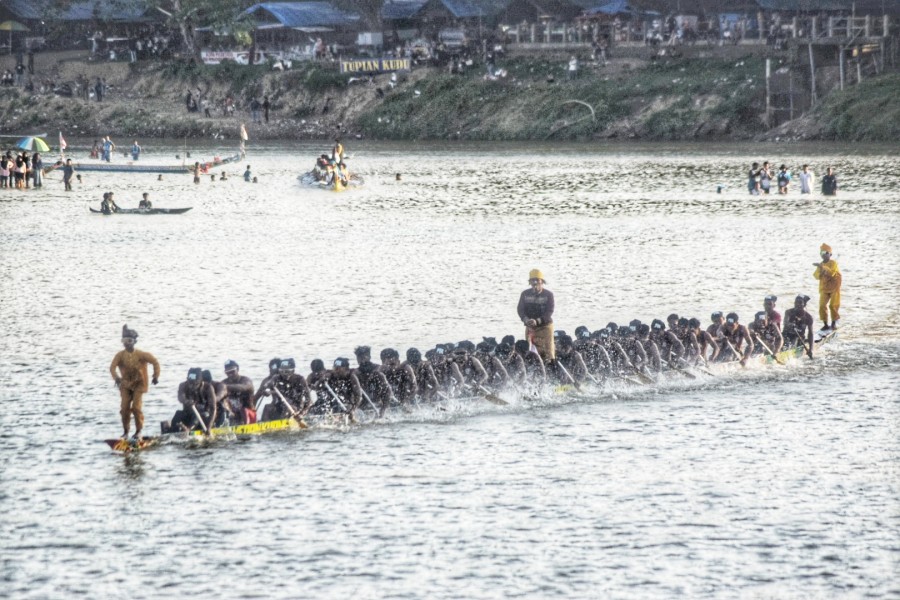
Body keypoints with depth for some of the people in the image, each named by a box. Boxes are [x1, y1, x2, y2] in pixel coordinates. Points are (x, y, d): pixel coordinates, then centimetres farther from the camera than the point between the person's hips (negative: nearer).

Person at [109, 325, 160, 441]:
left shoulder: (141, 355, -11)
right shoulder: (120, 355, -7)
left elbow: (155, 362, -4)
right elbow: (112, 367, -20)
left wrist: (156, 376, -5)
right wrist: (116, 378, -37)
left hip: (139, 384, -2)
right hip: (126, 385, 2)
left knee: (136, 407, -14)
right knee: (124, 408, -6)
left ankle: (138, 431, 0)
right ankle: (125, 432, 9)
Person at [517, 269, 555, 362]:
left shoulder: (548, 294, -3)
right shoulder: (525, 294, 5)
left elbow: (549, 311, -11)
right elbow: (520, 309, 0)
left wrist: (537, 321, -24)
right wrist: (526, 319, -21)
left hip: (545, 326, -3)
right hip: (530, 326, 3)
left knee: (548, 350, -9)